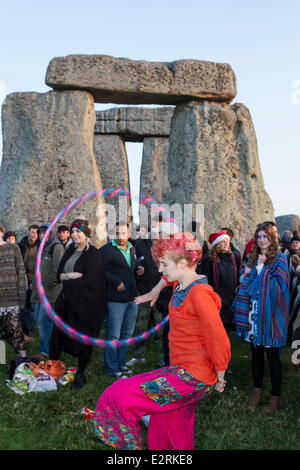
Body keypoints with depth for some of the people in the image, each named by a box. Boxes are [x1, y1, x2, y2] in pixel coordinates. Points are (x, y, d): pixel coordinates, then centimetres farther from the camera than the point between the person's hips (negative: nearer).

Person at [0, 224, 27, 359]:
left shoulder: (13, 248, 5)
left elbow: (21, 271, 3)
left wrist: (22, 294, -3)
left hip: (12, 297, -1)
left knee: (13, 327, -2)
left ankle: (22, 354, 11)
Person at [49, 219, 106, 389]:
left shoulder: (93, 254, -10)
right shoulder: (70, 251, 11)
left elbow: (89, 281, -18)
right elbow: (59, 274, 6)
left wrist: (67, 279, -8)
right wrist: (73, 275, -14)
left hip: (85, 303, -6)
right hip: (67, 301, 6)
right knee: (59, 333, 7)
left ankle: (80, 374, 19)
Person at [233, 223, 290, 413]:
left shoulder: (280, 259, -4)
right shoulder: (254, 258, 13)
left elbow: (277, 285, -13)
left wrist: (261, 268, -12)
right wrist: (247, 274, -2)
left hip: (270, 313, -5)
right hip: (253, 311, 5)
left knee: (272, 355, 1)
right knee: (256, 353, 12)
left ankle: (276, 396, 13)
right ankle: (257, 392, 23)